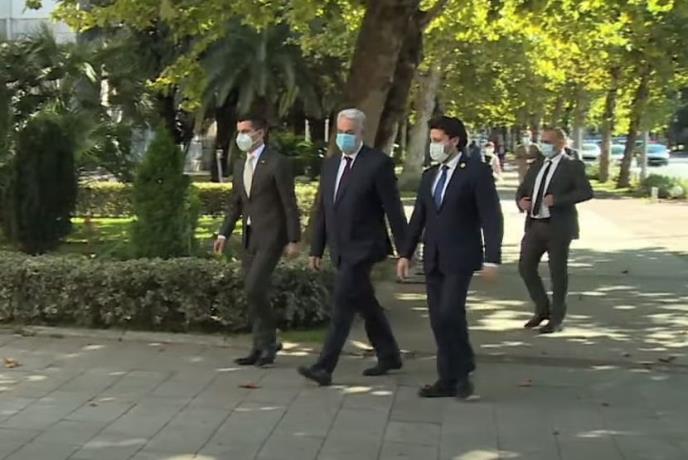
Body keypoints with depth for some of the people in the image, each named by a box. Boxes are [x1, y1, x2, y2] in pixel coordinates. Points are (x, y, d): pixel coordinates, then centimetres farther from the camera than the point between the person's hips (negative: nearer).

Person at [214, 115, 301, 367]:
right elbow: (235, 203, 18)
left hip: (270, 235, -8)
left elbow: (289, 204, -10)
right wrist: (224, 234, 9)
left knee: (255, 288, -16)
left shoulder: (277, 163, -9)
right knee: (252, 292, 8)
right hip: (249, 236, 8)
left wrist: (293, 240, -12)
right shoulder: (240, 166, 14)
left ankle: (268, 342, 2)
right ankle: (261, 347, 16)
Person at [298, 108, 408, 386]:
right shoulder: (330, 164, 12)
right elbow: (322, 210, 15)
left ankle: (325, 367, -11)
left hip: (362, 248, -7)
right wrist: (316, 249, 14)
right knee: (365, 304, 16)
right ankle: (389, 356, 30)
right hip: (340, 249, 7)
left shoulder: (378, 163, -9)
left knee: (342, 302, -13)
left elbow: (393, 209, -9)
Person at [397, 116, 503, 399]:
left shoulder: (476, 172, -6)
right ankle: (448, 380, 14)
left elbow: (491, 217, -9)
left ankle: (463, 372, 4)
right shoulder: (429, 176, 13)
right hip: (433, 259, 6)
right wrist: (406, 253, 11)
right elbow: (418, 218, 16)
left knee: (450, 313, -17)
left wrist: (491, 258, -15)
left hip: (460, 257, -6)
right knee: (438, 320, 5)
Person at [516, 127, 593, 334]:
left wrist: (558, 199, -24)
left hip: (558, 226, -6)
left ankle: (556, 319, 13)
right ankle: (542, 309, 23)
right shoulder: (537, 165, 15)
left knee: (557, 273, 2)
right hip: (535, 224, 6)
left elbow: (586, 192, -14)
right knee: (525, 267, 4)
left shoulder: (573, 166, -3)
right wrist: (521, 201, -5)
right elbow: (522, 189, 19)